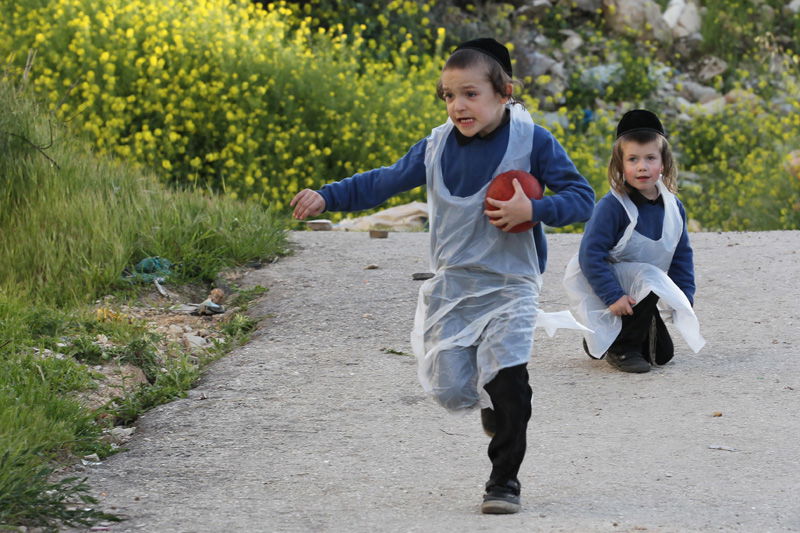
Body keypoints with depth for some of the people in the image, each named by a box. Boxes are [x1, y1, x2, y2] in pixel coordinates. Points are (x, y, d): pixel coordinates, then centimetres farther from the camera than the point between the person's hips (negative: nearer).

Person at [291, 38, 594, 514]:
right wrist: (326, 198, 7)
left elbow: (582, 199, -8)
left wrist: (533, 211, -24)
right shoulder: (438, 146, 2)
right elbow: (384, 182, 15)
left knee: (506, 380, -18)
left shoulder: (531, 141, -8)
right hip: (452, 285, 4)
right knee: (449, 390, -1)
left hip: (510, 285, -4)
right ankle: (492, 400, 36)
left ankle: (504, 481, 0)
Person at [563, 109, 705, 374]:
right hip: (597, 289, -7)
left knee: (662, 353, 5)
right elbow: (591, 256, -26)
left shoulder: (673, 207, -3)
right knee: (650, 279, -33)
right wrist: (613, 296, -32)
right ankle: (621, 349, -15)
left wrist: (685, 297, -1)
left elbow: (681, 256, 8)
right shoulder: (611, 207, -24)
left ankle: (601, 341, 28)